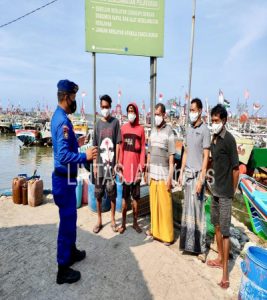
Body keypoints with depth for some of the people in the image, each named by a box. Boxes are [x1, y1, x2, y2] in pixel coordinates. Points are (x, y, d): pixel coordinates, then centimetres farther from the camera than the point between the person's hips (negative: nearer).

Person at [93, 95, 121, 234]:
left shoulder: (115, 122, -1)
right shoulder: (98, 123, 5)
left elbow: (118, 144, -3)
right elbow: (95, 146, 5)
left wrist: (117, 163, -6)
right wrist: (94, 165, 1)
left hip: (111, 163, -2)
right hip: (100, 163, 2)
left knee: (112, 193, 7)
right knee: (98, 193, 10)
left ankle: (113, 220, 24)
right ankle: (99, 220, 26)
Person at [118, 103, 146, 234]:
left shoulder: (141, 129, 0)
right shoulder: (123, 128, 5)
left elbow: (143, 149, 0)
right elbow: (121, 147, 5)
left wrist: (142, 165, -6)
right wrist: (120, 163, 1)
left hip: (135, 164, -1)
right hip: (125, 164, 1)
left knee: (135, 195, 9)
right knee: (124, 195, 9)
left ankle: (135, 222, 25)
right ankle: (123, 223, 21)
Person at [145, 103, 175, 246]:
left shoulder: (169, 131, -7)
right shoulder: (152, 130, 12)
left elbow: (171, 156, -10)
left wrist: (170, 176, -13)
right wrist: (147, 170, 13)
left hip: (163, 173, -6)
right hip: (152, 173, 6)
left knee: (165, 204, 1)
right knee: (153, 203, 14)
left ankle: (167, 235, 15)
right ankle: (155, 229, 30)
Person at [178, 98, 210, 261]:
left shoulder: (204, 130, -9)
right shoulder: (189, 129, 12)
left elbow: (206, 157, -12)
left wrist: (201, 179, -16)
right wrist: (181, 172, 13)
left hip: (197, 174, -6)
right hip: (187, 174, 7)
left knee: (198, 210, 0)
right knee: (188, 208, 13)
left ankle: (201, 247, 14)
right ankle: (188, 242, 28)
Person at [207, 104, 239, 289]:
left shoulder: (229, 139, -16)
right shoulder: (214, 139, 9)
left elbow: (236, 168, -14)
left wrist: (232, 191, -7)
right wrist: (215, 186, 13)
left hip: (225, 193, -8)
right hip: (215, 190, 8)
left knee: (225, 231, 0)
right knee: (217, 226, 18)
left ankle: (225, 272, 12)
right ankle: (220, 259, 35)